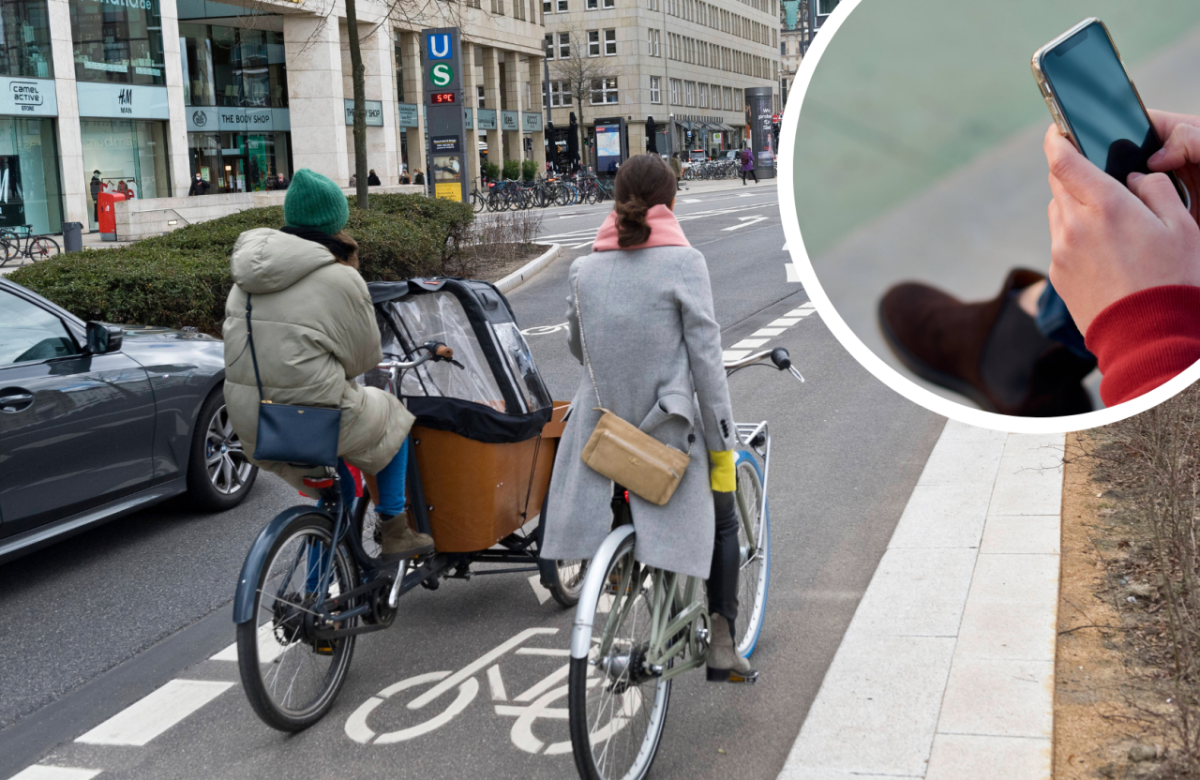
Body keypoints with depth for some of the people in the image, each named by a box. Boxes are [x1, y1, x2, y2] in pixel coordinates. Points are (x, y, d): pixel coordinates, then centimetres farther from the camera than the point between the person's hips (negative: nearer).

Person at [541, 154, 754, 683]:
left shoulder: (585, 268, 2)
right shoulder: (682, 262, -11)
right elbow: (706, 357, -12)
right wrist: (723, 445, -6)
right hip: (669, 431, -3)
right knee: (722, 518, 20)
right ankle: (721, 645, 13)